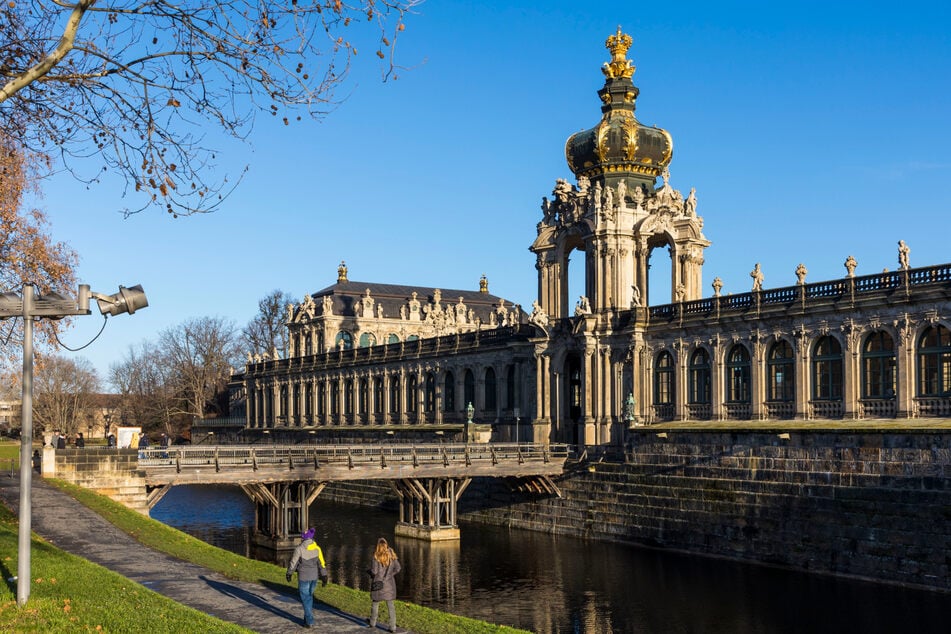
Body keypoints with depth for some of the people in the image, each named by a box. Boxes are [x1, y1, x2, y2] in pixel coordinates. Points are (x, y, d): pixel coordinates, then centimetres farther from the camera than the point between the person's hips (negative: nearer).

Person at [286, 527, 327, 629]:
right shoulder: (317, 548, -3)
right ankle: (308, 617, 25)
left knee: (305, 598, 3)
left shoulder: (299, 548, -15)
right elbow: (321, 563, -4)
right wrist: (324, 576, 1)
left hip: (303, 577, -4)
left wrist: (289, 573, 6)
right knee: (309, 595, 22)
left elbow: (293, 562, -9)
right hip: (314, 576, 4)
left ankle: (309, 621, 1)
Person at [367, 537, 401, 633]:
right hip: (389, 583, 3)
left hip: (378, 583, -3)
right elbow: (397, 568, 0)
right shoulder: (391, 555, -3)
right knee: (390, 605, 7)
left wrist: (369, 572, 4)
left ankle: (373, 623, 33)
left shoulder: (376, 556, -15)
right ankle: (393, 627, 5)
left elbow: (374, 571, -17)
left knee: (375, 603, 17)